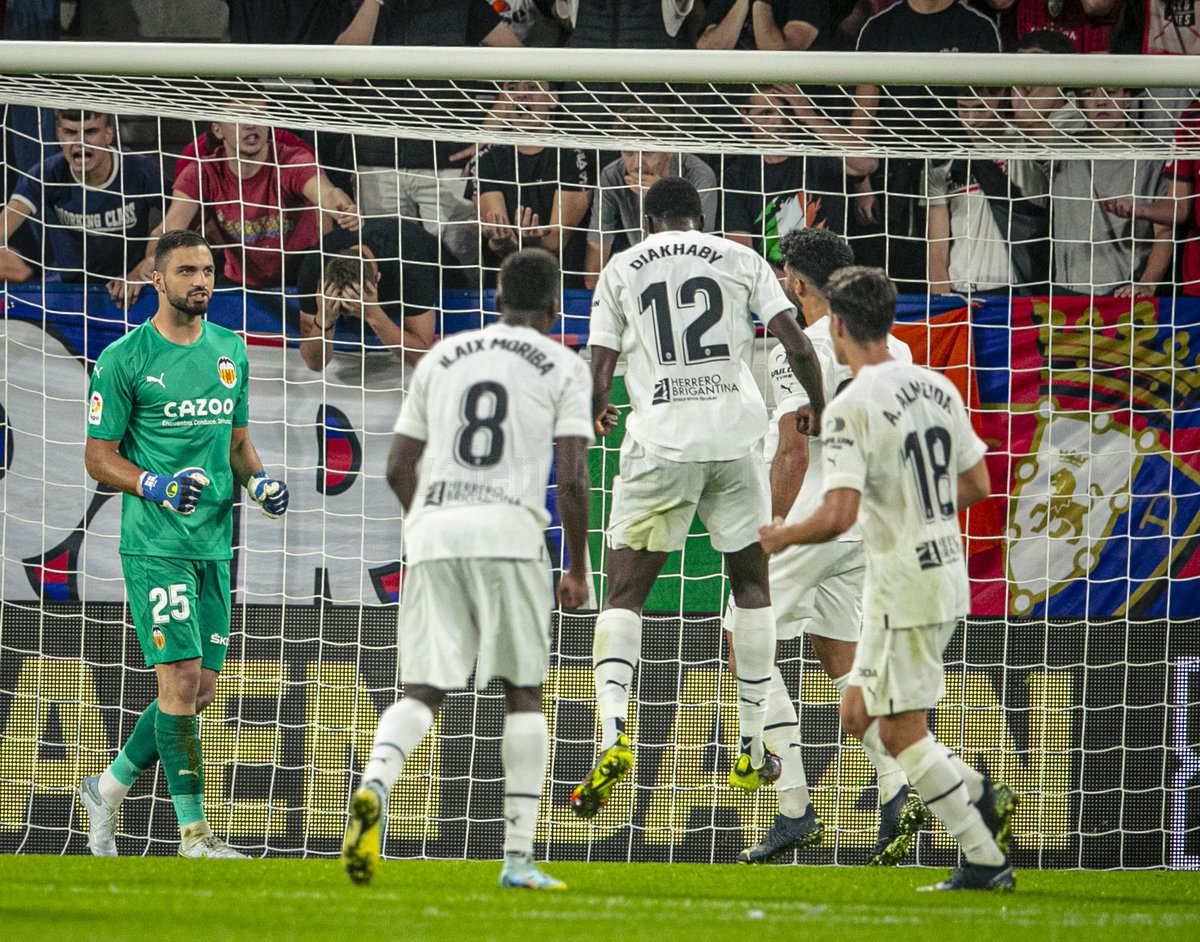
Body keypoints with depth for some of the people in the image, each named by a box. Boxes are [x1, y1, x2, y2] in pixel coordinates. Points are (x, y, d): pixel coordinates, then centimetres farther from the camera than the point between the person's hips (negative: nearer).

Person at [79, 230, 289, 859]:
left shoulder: (231, 351, 12)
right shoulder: (124, 359, -7)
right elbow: (98, 457, -5)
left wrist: (257, 479, 1)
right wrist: (157, 486, -21)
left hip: (214, 542, 7)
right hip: (154, 543, -7)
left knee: (201, 690, 8)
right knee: (181, 677, -12)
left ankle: (108, 788, 27)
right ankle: (193, 834, -7)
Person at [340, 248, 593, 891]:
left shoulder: (441, 358, 18)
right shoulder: (563, 367, 7)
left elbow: (398, 466, 18)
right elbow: (573, 479, -2)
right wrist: (578, 567, 9)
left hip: (432, 527, 3)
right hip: (508, 528, -3)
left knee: (422, 691, 5)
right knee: (523, 692, 10)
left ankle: (373, 788, -27)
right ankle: (518, 857, 5)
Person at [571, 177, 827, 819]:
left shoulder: (623, 269, 10)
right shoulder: (741, 260, 11)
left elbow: (598, 373, 6)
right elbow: (797, 345, 3)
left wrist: (597, 414, 29)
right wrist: (817, 406, 22)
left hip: (659, 442, -1)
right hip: (734, 438, 1)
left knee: (624, 593, 1)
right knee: (750, 583, 18)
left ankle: (612, 734, -22)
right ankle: (752, 751, 18)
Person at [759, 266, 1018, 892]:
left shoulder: (851, 407, -17)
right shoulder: (937, 388, 7)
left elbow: (838, 515, -23)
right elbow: (976, 486, 14)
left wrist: (782, 536, -4)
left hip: (902, 587, -8)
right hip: (947, 575, 8)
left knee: (902, 733, 1)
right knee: (859, 716, 18)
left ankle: (985, 860, 1)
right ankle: (980, 795, 10)